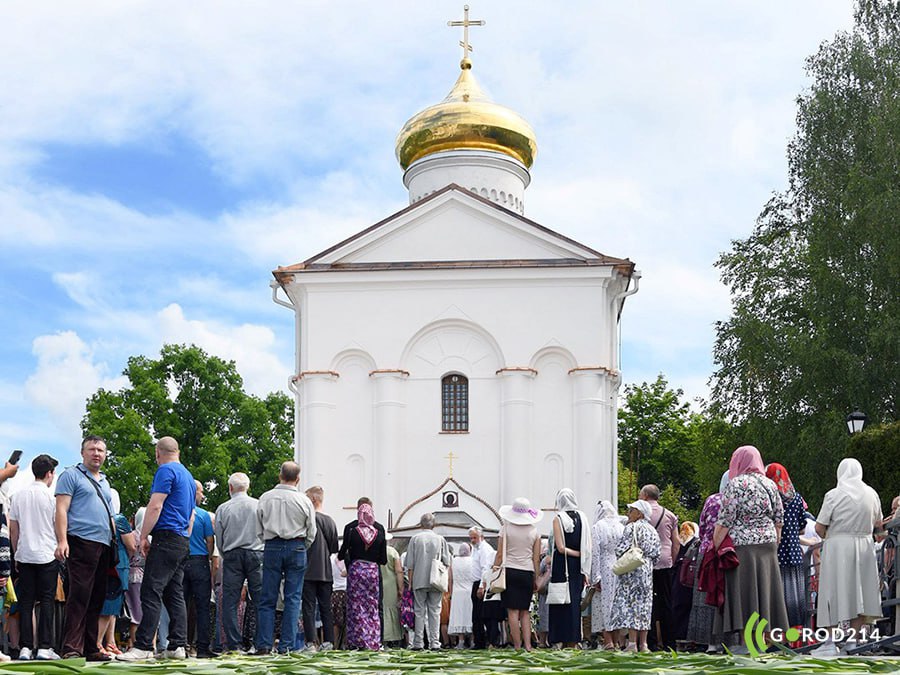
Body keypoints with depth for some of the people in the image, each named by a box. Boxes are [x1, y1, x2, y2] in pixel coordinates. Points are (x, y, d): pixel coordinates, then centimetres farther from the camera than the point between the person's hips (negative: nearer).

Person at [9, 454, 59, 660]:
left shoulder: (18, 496, 7)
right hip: (47, 554, -4)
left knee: (25, 601, 5)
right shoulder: (52, 496, -5)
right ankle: (44, 647, -6)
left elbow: (13, 530, 10)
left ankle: (25, 647, 1)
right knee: (47, 600, -1)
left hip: (24, 556, 4)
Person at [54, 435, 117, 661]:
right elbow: (61, 509, -6)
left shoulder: (104, 482, 26)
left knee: (97, 598, 7)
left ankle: (91, 648, 12)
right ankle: (71, 648, -17)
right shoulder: (72, 476, 4)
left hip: (103, 546, 8)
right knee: (79, 595, -15)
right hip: (81, 543, -8)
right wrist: (62, 540, -17)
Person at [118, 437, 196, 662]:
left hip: (167, 537, -9)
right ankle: (178, 645, 5)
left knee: (151, 593, -12)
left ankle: (143, 646, -17)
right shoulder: (188, 476, 21)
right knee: (175, 595, 8)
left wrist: (144, 536, -10)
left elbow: (155, 506, -14)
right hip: (183, 542, 9)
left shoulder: (166, 471, -7)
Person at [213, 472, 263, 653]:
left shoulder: (223, 509, 3)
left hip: (232, 556, 0)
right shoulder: (259, 505, 2)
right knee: (260, 599, 0)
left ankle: (233, 644, -3)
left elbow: (219, 539, 7)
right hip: (256, 554, 0)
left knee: (230, 601, 2)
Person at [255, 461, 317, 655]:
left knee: (267, 598, 4)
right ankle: (286, 646, -2)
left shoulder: (265, 498, 1)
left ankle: (264, 644, -2)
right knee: (293, 598, 2)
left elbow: (259, 530, 6)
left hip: (272, 547, 1)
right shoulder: (304, 500, -2)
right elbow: (311, 533, 4)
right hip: (296, 547, -1)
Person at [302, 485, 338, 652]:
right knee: (326, 607, 8)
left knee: (309, 607, -3)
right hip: (326, 572, 6)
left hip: (309, 571, -6)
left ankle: (310, 642, -8)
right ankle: (328, 641, 5)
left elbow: (303, 544, -11)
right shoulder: (330, 521, 10)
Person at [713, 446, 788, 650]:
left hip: (743, 547, -6)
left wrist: (715, 547, -3)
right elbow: (779, 520, 13)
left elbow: (725, 521, -11)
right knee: (764, 589, 9)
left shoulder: (736, 484, -8)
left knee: (745, 594, -4)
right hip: (768, 545, 6)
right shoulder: (770, 484, 10)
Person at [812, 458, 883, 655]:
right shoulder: (871, 494, 4)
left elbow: (819, 527, -9)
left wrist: (828, 537, 10)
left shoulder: (834, 495, -9)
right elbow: (878, 525, 15)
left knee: (834, 592, 0)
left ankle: (830, 643, 0)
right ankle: (853, 642, 12)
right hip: (864, 546, 4)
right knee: (859, 592, 9)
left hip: (838, 546, -4)